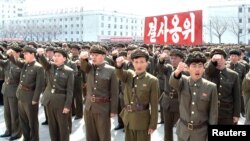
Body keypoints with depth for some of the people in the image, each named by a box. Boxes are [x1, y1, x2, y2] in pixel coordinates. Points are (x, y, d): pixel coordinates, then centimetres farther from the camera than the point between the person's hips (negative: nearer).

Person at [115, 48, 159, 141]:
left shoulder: (152, 80, -10)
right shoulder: (129, 74, 2)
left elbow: (154, 105, -9)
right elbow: (120, 74, -23)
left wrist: (153, 124, -9)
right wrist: (119, 65, -45)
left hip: (142, 119, -4)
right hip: (128, 117, 4)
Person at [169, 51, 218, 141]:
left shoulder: (211, 87, -8)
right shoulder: (183, 81, -6)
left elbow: (213, 113, -4)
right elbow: (172, 82, -30)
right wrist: (177, 72, -52)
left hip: (201, 132, -1)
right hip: (183, 131, 1)